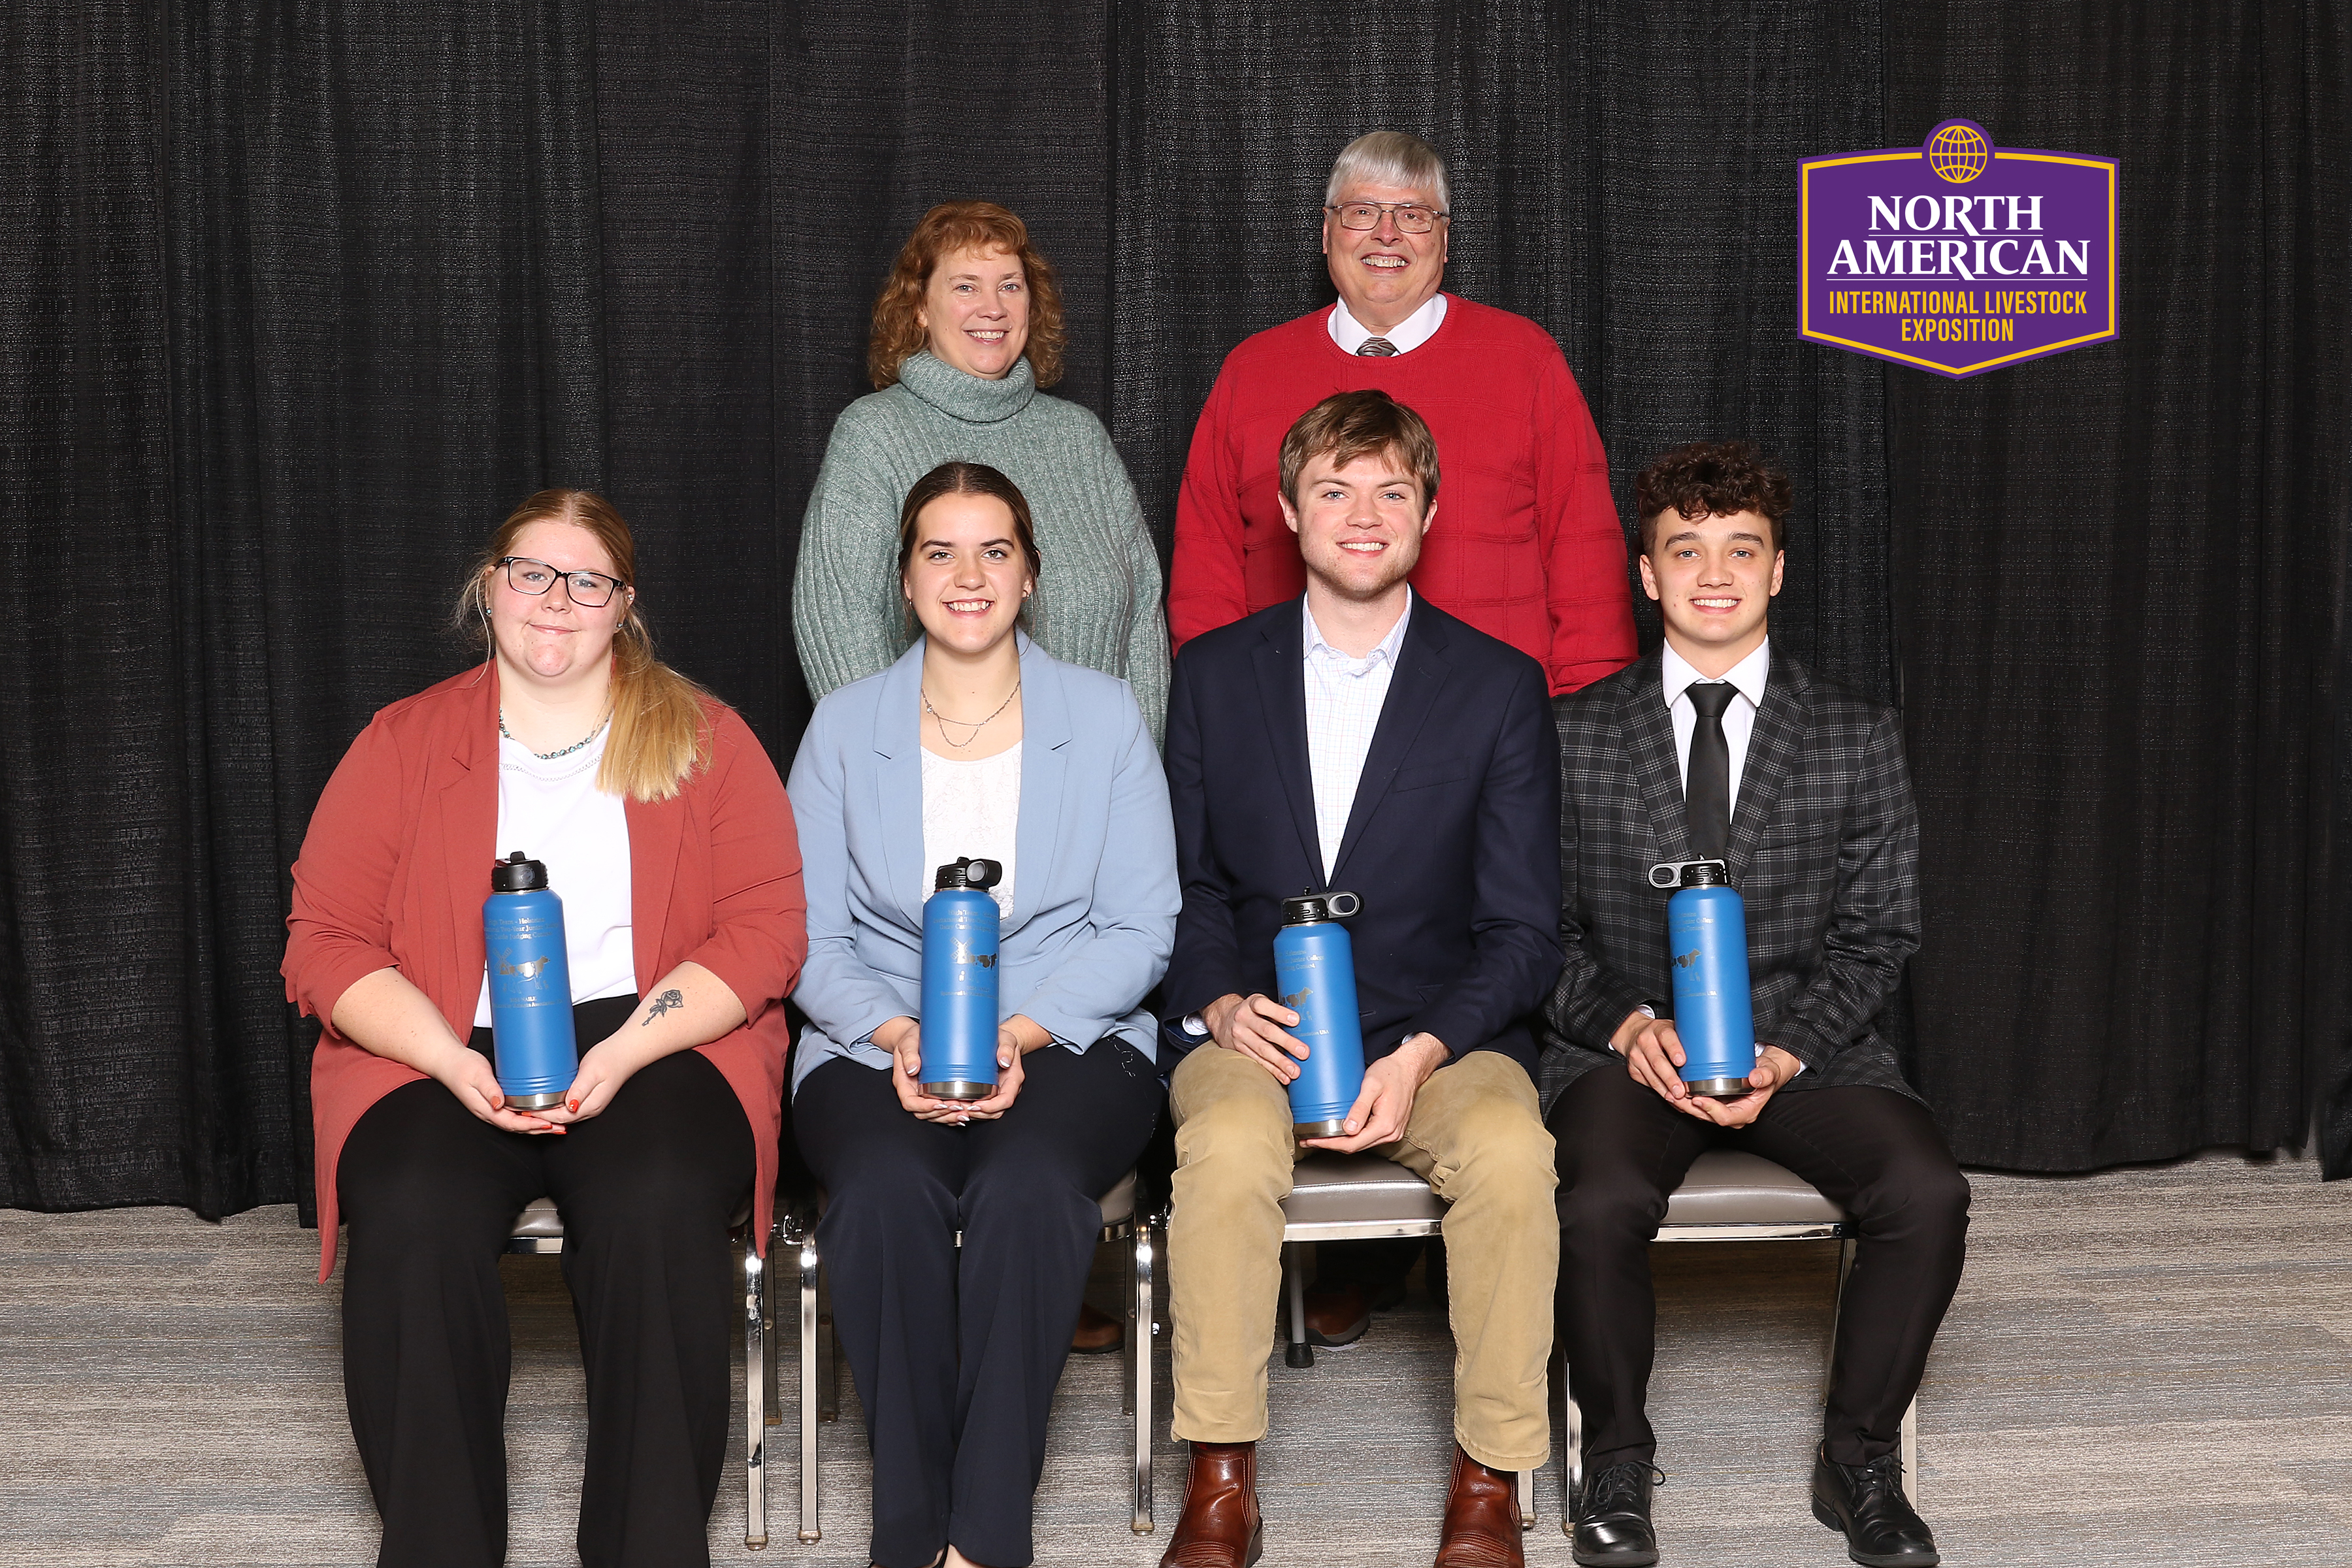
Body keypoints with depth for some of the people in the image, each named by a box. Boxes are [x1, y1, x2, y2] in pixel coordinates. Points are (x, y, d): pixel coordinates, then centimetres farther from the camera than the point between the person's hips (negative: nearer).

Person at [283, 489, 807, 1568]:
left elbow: (764, 932, 2)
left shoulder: (704, 738, 11)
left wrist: (623, 1054, -14)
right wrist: (457, 1064, -12)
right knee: (416, 1219, -31)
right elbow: (325, 943, 5)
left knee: (656, 1206, -33)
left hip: (654, 1048, -1)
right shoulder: (402, 743, 13)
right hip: (443, 1060, 1)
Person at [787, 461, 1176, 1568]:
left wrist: (1021, 1033, -15)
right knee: (887, 1188, -33)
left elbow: (1141, 929, 1)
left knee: (1028, 1184, -34)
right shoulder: (844, 727, 11)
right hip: (879, 1050, 1)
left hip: (1067, 1043, -1)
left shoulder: (1104, 716, 8)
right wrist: (898, 1034, -15)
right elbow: (810, 937, 5)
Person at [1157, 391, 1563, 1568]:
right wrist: (1222, 1005, -11)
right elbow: (1185, 886, 10)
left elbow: (1521, 932, 1)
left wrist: (1420, 1054, -15)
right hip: (1252, 1029, 1)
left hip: (1437, 1037, 0)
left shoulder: (1499, 686, 4)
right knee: (1229, 1144, -33)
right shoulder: (1213, 674, 9)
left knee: (1511, 1149, -32)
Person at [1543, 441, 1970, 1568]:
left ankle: (1858, 1460, -1)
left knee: (1926, 1194, -26)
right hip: (1626, 1047, -1)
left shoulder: (1856, 738, 8)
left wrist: (1785, 1052, -10)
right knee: (1602, 1202, -32)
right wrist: (1629, 1026, -12)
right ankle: (1616, 1462, -5)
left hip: (1804, 1045, 1)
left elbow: (1876, 935, 6)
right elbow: (1540, 926, 6)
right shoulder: (1577, 735, 7)